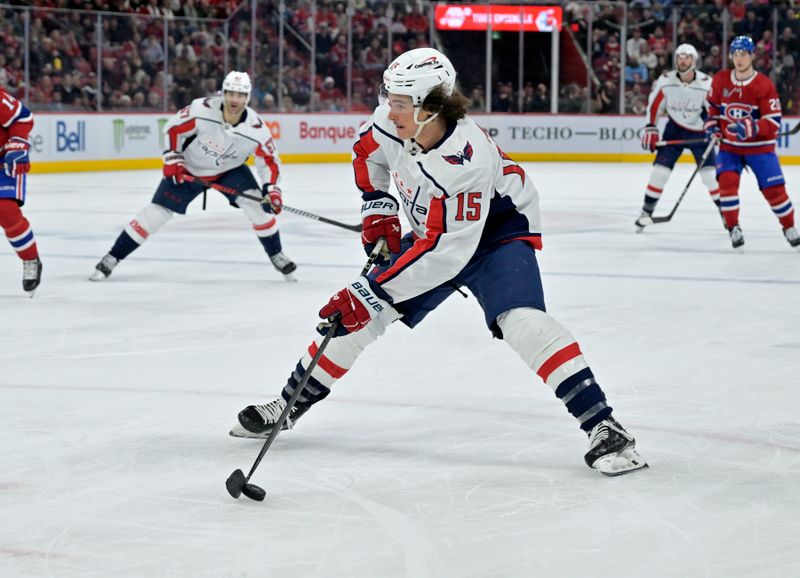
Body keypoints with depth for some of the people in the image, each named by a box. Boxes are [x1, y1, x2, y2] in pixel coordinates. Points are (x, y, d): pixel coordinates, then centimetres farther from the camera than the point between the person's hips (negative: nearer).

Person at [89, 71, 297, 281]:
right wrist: (172, 159, -17)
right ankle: (112, 258, 1)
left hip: (230, 170, 2)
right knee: (157, 211, -8)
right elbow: (173, 128, -14)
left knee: (256, 204, -18)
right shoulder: (201, 110, -30)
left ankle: (277, 256, 2)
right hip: (188, 169, -2)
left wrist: (271, 188, -25)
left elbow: (269, 159, -13)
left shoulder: (256, 128, -24)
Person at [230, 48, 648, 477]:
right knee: (359, 313, 2)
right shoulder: (394, 122, -18)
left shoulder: (466, 162, -38)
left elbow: (445, 252, -37)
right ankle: (288, 405, 18)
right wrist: (377, 207, -1)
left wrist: (372, 291, -37)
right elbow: (368, 152, 8)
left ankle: (602, 428, -28)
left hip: (496, 229, -7)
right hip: (431, 231, 7)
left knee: (520, 320, -30)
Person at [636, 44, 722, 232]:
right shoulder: (665, 82, -14)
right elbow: (654, 105, -1)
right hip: (675, 129, 2)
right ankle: (646, 212, 5)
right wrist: (650, 129, -3)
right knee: (660, 169, -5)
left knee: (711, 174, -8)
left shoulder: (706, 84, -20)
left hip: (700, 131, -2)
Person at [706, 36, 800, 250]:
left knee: (774, 189, -3)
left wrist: (751, 128, -33)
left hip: (760, 147, -2)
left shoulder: (764, 85, -15)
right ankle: (734, 229, -6)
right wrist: (712, 126, 1)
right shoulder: (720, 80, -3)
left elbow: (774, 122, -18)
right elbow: (712, 106, 17)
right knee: (727, 181, -20)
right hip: (729, 146, 2)